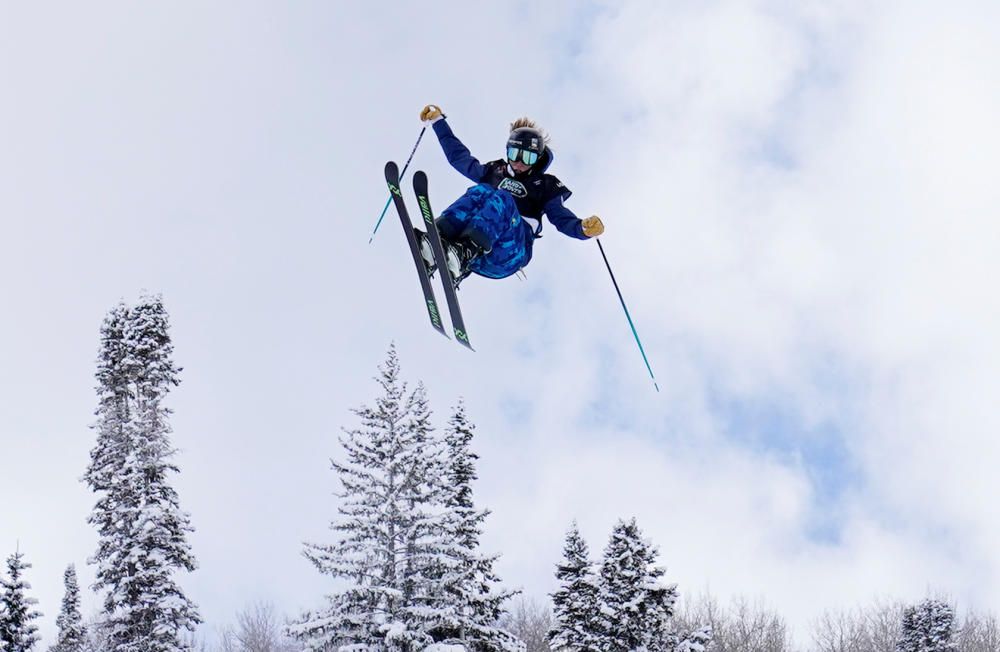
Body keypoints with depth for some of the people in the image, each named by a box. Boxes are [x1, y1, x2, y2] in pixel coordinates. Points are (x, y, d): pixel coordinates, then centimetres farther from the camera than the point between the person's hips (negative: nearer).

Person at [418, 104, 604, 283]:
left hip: (511, 252, -3)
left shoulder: (545, 186, 25)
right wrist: (438, 121, 45)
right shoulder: (494, 171, 33)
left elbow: (562, 219, 10)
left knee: (501, 199, -29)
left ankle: (464, 253, -59)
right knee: (480, 192, -24)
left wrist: (584, 228, -11)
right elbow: (458, 156, 43)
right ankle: (436, 239, -53)